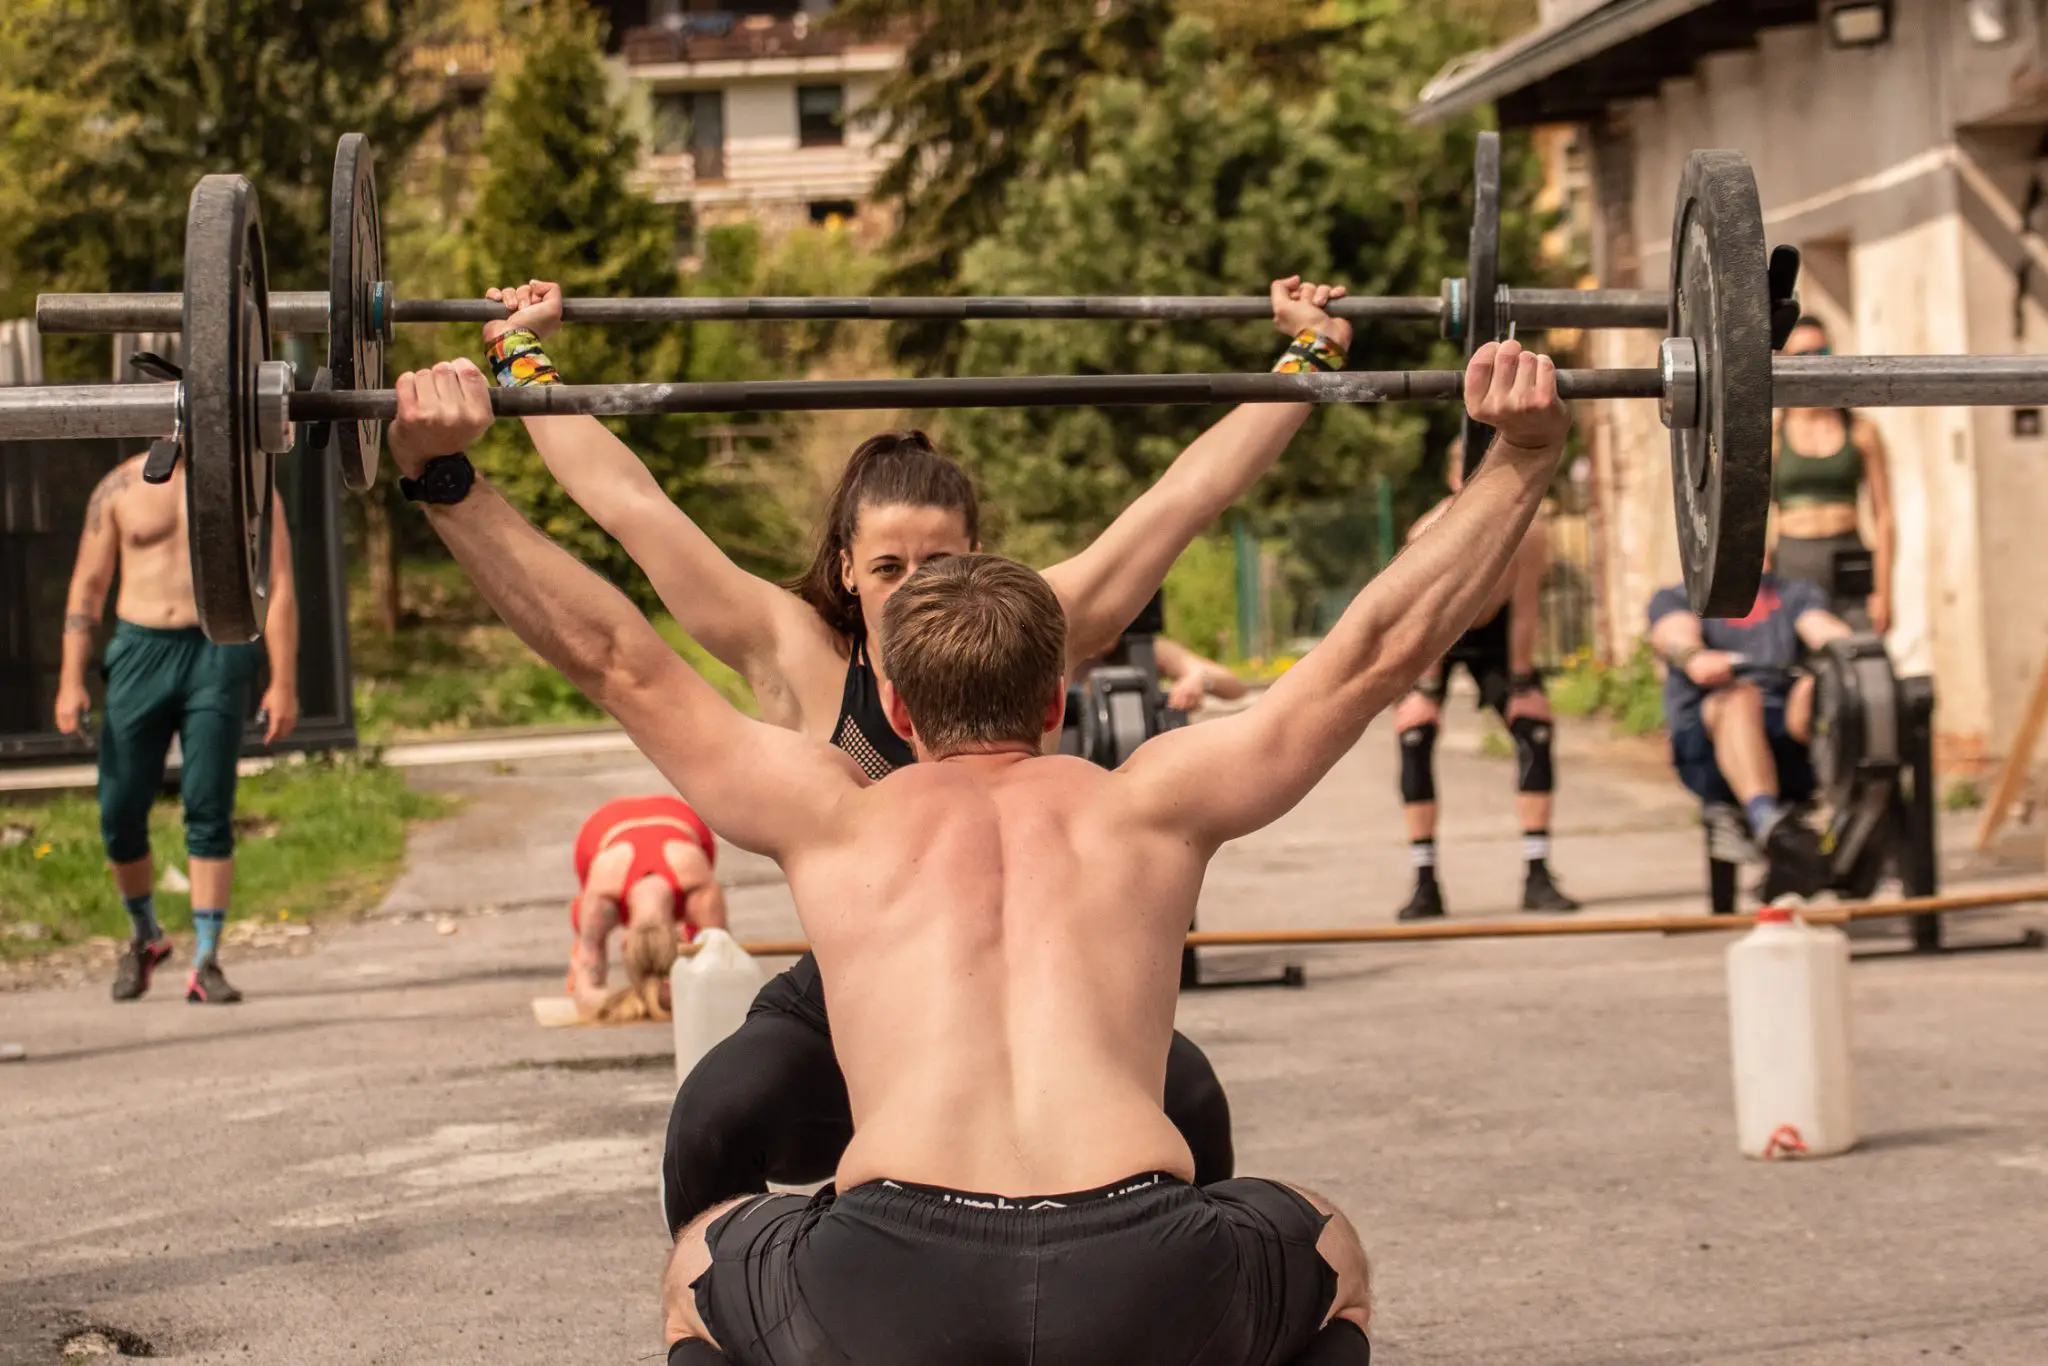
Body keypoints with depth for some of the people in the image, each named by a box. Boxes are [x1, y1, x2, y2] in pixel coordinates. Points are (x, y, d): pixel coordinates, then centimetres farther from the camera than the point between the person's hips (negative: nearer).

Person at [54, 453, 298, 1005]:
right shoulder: (121, 487, 8)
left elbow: (279, 589, 2)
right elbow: (87, 587, 9)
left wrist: (284, 683, -7)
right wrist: (71, 680, 0)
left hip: (217, 654, -1)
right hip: (139, 653, 1)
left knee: (209, 814, -7)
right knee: (119, 815, 1)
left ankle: (205, 963, -2)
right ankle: (145, 937, 25)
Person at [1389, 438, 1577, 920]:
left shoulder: (1528, 535, -28)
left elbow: (1523, 614, -19)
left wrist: (1522, 683, -12)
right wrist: (1426, 689, -22)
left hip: (1494, 633, 2)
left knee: (1535, 730, -9)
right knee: (1414, 734, -15)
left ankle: (1537, 877, -4)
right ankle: (1425, 884, -10)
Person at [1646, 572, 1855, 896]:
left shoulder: (1795, 594, 28)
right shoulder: (1674, 599, 22)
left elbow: (1824, 629, 6)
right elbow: (1675, 633, -3)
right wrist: (1694, 656, -28)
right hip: (1708, 743, -2)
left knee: (1817, 688, -28)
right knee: (1736, 697, -35)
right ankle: (1768, 822, -59)